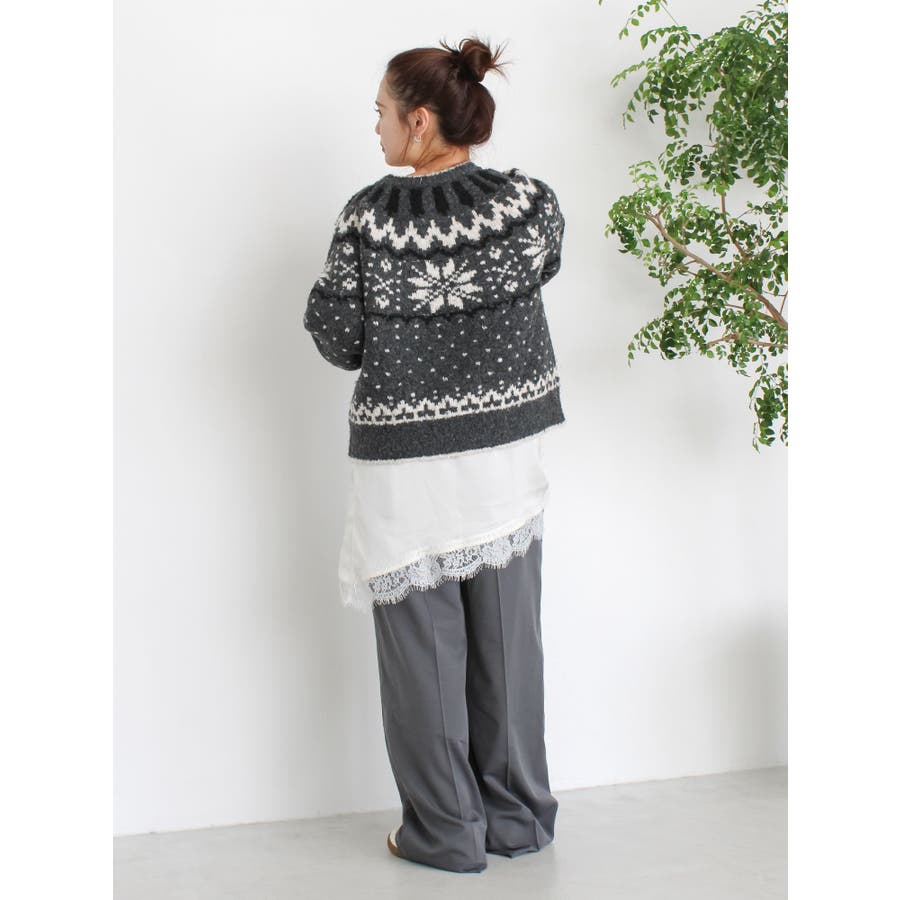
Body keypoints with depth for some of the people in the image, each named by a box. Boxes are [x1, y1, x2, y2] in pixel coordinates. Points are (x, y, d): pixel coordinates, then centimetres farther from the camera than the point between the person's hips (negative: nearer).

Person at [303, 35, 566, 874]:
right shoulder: (529, 202, -7)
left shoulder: (369, 217, -14)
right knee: (506, 638, 15)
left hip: (409, 465, -3)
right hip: (508, 451, 3)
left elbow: (339, 342, -9)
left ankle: (446, 830, 20)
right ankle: (517, 816, 27)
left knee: (423, 647, 10)